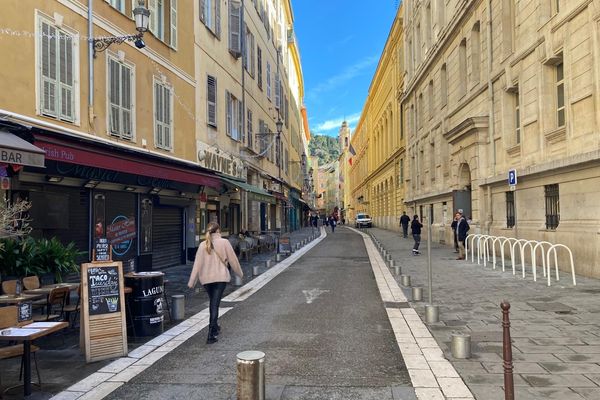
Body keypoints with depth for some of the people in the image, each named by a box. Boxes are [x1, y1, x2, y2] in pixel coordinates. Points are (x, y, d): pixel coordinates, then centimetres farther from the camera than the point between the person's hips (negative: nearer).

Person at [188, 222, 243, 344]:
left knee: (213, 302, 22)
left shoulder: (203, 245, 1)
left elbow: (197, 264, -1)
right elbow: (233, 259, 0)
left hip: (206, 279, 3)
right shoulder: (224, 242, -5)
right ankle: (211, 334, -10)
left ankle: (214, 327, 38)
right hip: (220, 277, -3)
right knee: (215, 304, -4)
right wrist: (240, 273, 15)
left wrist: (192, 282, 2)